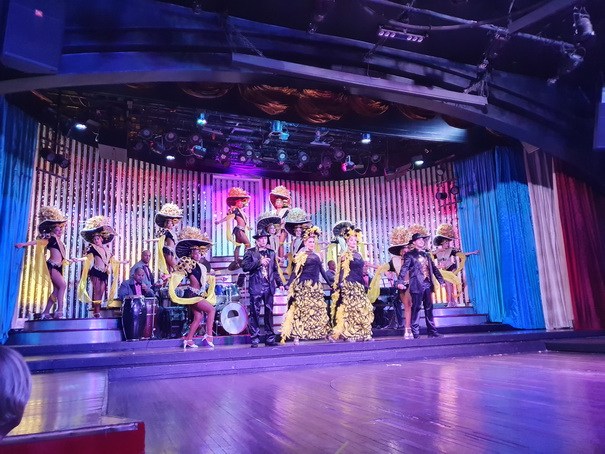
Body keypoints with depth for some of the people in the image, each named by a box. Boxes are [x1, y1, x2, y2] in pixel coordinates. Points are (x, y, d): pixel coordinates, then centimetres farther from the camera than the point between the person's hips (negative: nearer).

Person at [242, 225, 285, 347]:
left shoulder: (271, 253, 16)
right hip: (256, 287, -4)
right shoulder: (250, 252, 3)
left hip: (269, 287, 4)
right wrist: (259, 262, -15)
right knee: (255, 313, -2)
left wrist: (280, 283, 11)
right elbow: (245, 267, -10)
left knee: (269, 312, 6)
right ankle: (254, 339, 5)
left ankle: (270, 339, 13)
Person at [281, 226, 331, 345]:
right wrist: (289, 284, -13)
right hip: (303, 286, -5)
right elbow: (295, 271, -4)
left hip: (316, 286, 5)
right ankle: (296, 336, -6)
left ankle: (325, 333, 11)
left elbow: (322, 270, 21)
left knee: (319, 309, 6)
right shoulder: (301, 255, 1)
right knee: (301, 309, -8)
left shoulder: (316, 256, 16)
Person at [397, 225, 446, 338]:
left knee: (429, 308, 9)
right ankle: (415, 333, -1)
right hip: (417, 285, -6)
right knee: (416, 309, -4)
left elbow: (434, 269, 22)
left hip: (427, 285, 6)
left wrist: (441, 280, 16)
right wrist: (400, 282, -24)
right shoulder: (410, 255, -1)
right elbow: (404, 269, -11)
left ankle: (432, 331, 14)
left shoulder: (427, 255, 19)